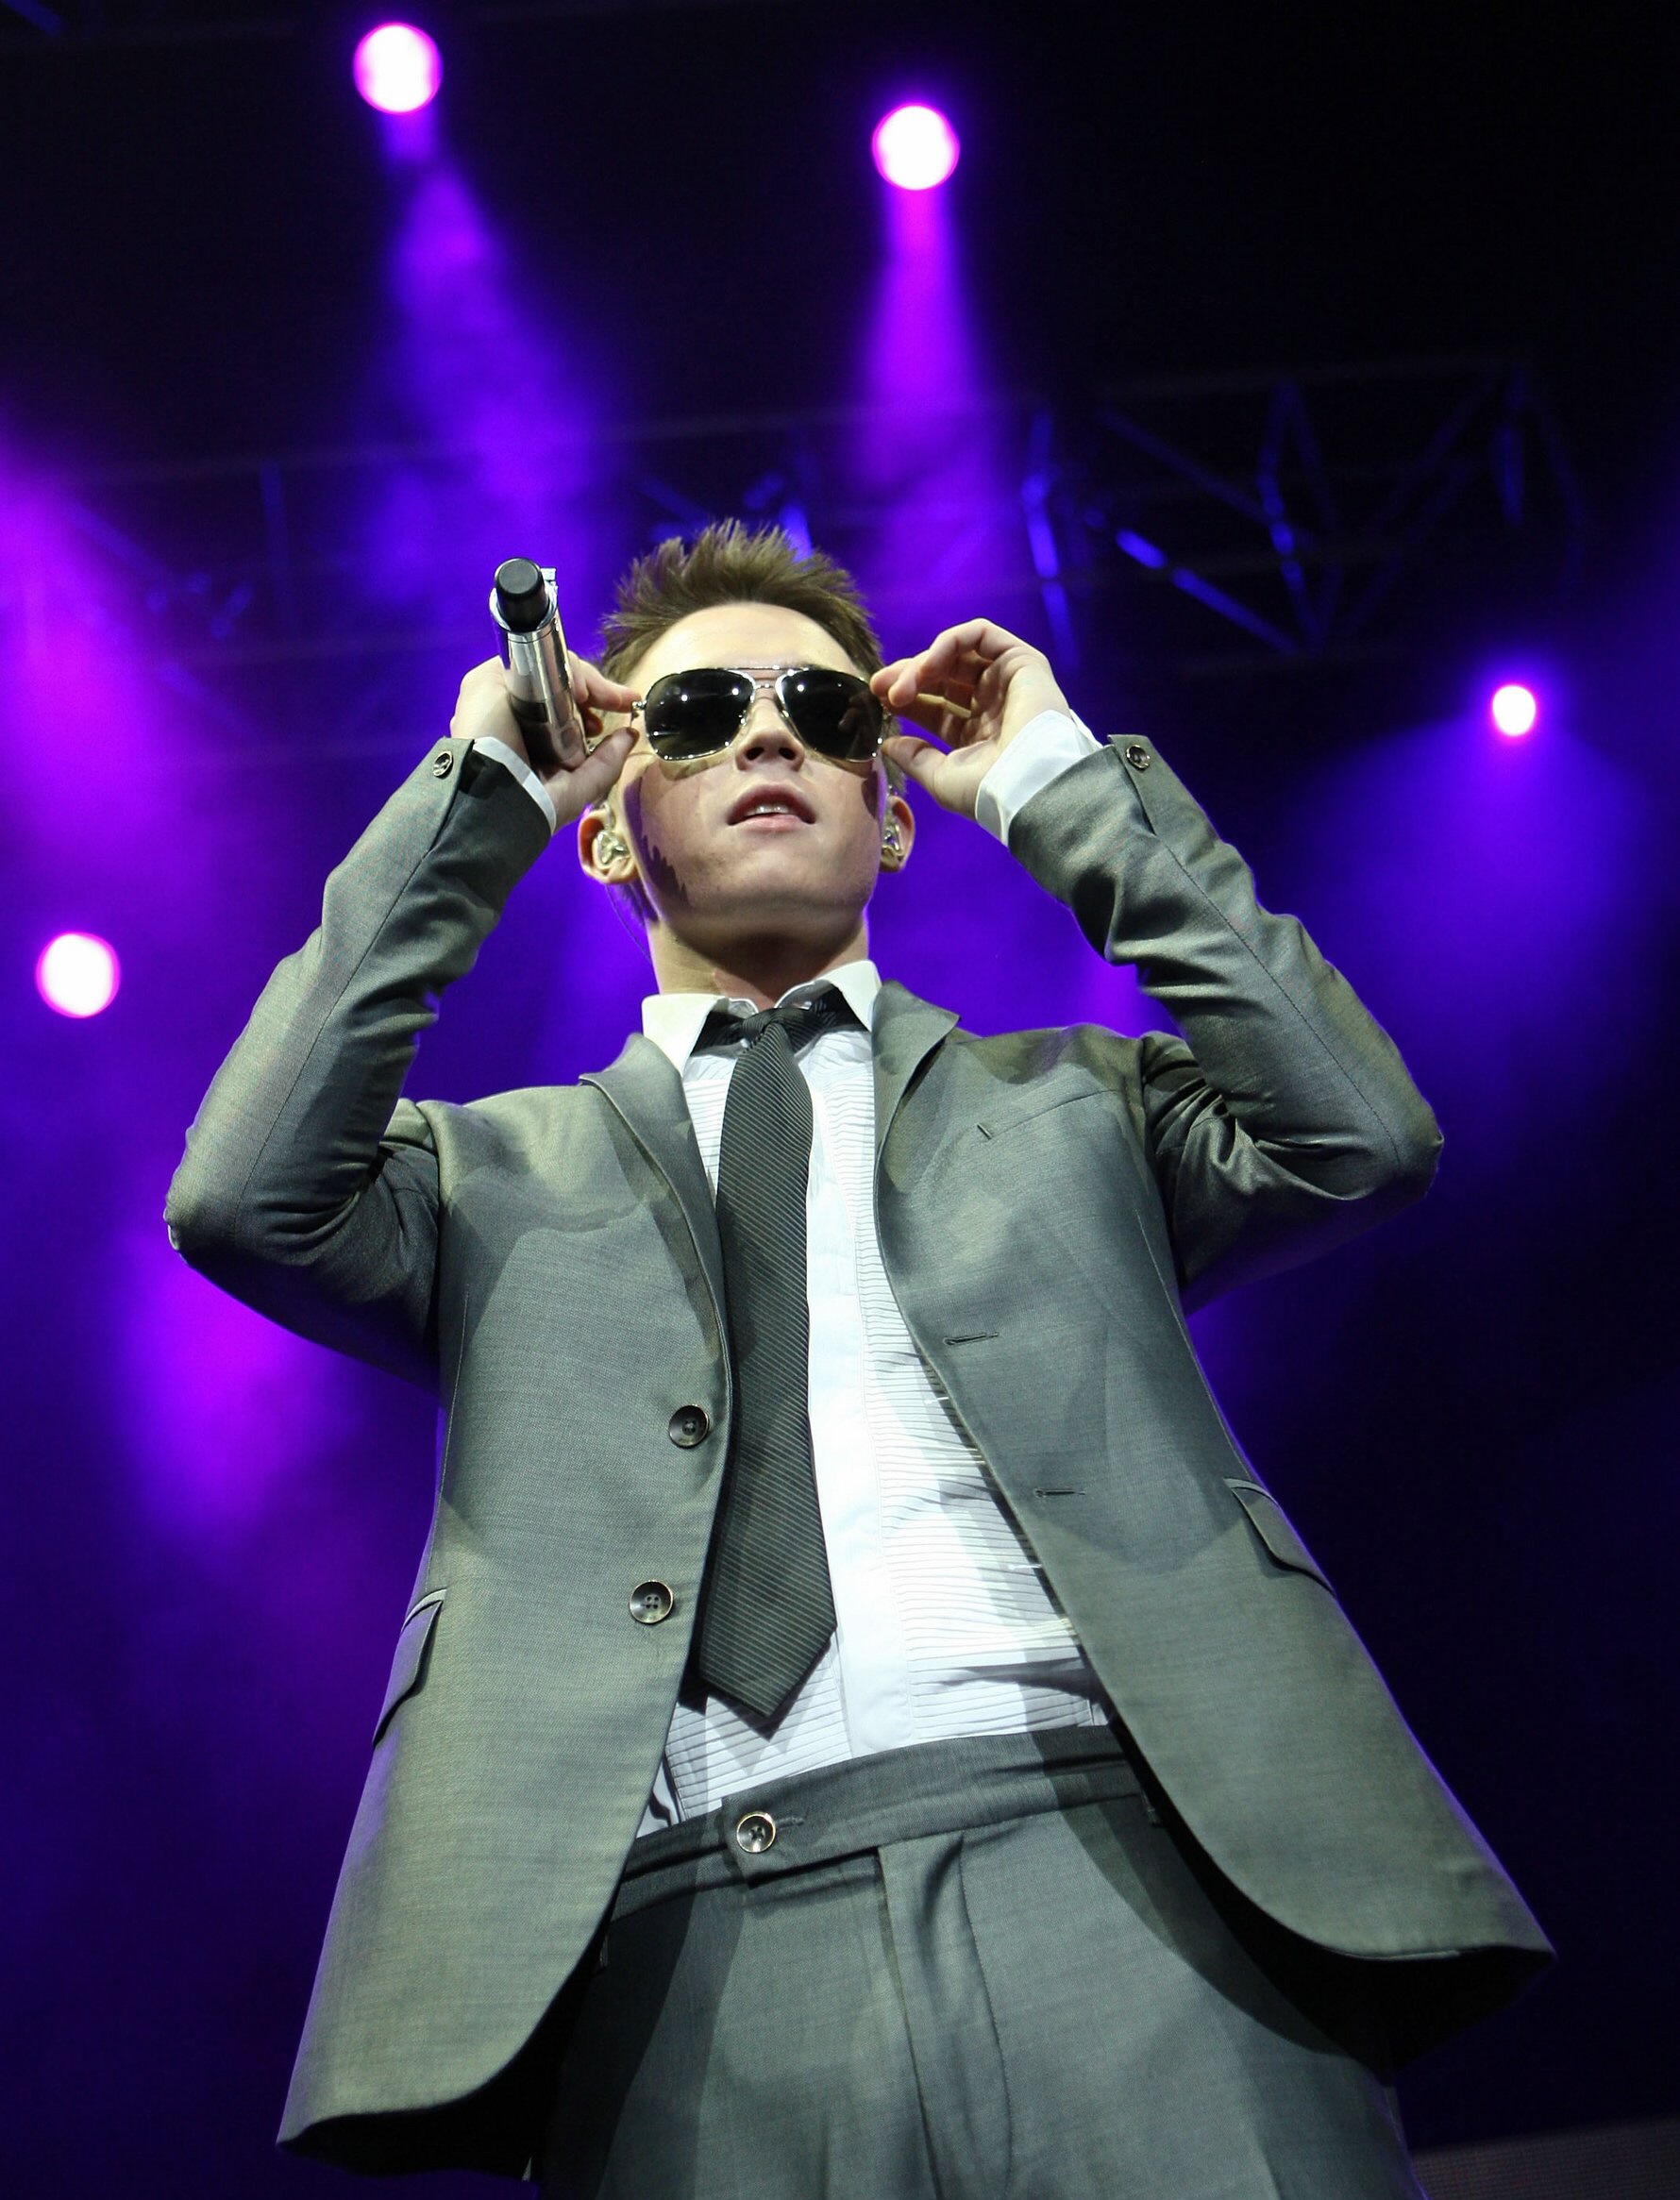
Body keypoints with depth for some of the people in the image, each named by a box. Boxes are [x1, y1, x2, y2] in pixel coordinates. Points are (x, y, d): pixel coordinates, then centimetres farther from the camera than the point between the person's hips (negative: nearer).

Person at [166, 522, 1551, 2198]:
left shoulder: (1073, 1105, 21)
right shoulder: (504, 1172, 20)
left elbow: (1362, 1134, 5)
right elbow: (248, 1203, 2)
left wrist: (1059, 785, 11)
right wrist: (478, 803, 8)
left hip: (1118, 1872, 1)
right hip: (693, 1961, 0)